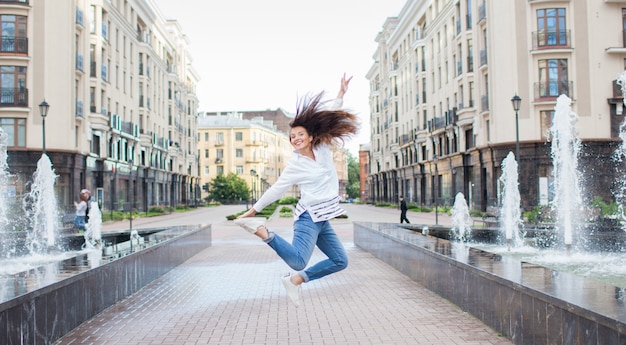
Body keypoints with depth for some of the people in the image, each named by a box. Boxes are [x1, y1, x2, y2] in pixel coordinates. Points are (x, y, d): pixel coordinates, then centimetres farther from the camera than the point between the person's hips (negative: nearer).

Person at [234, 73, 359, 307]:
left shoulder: (323, 149, 6)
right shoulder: (295, 165, -7)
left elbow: (328, 117, 12)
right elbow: (276, 190, -1)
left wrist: (342, 93, 13)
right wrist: (252, 211, 1)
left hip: (322, 220, 7)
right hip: (308, 217, -7)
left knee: (340, 261, 13)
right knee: (298, 261, -28)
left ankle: (296, 280, 14)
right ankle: (262, 231, -16)